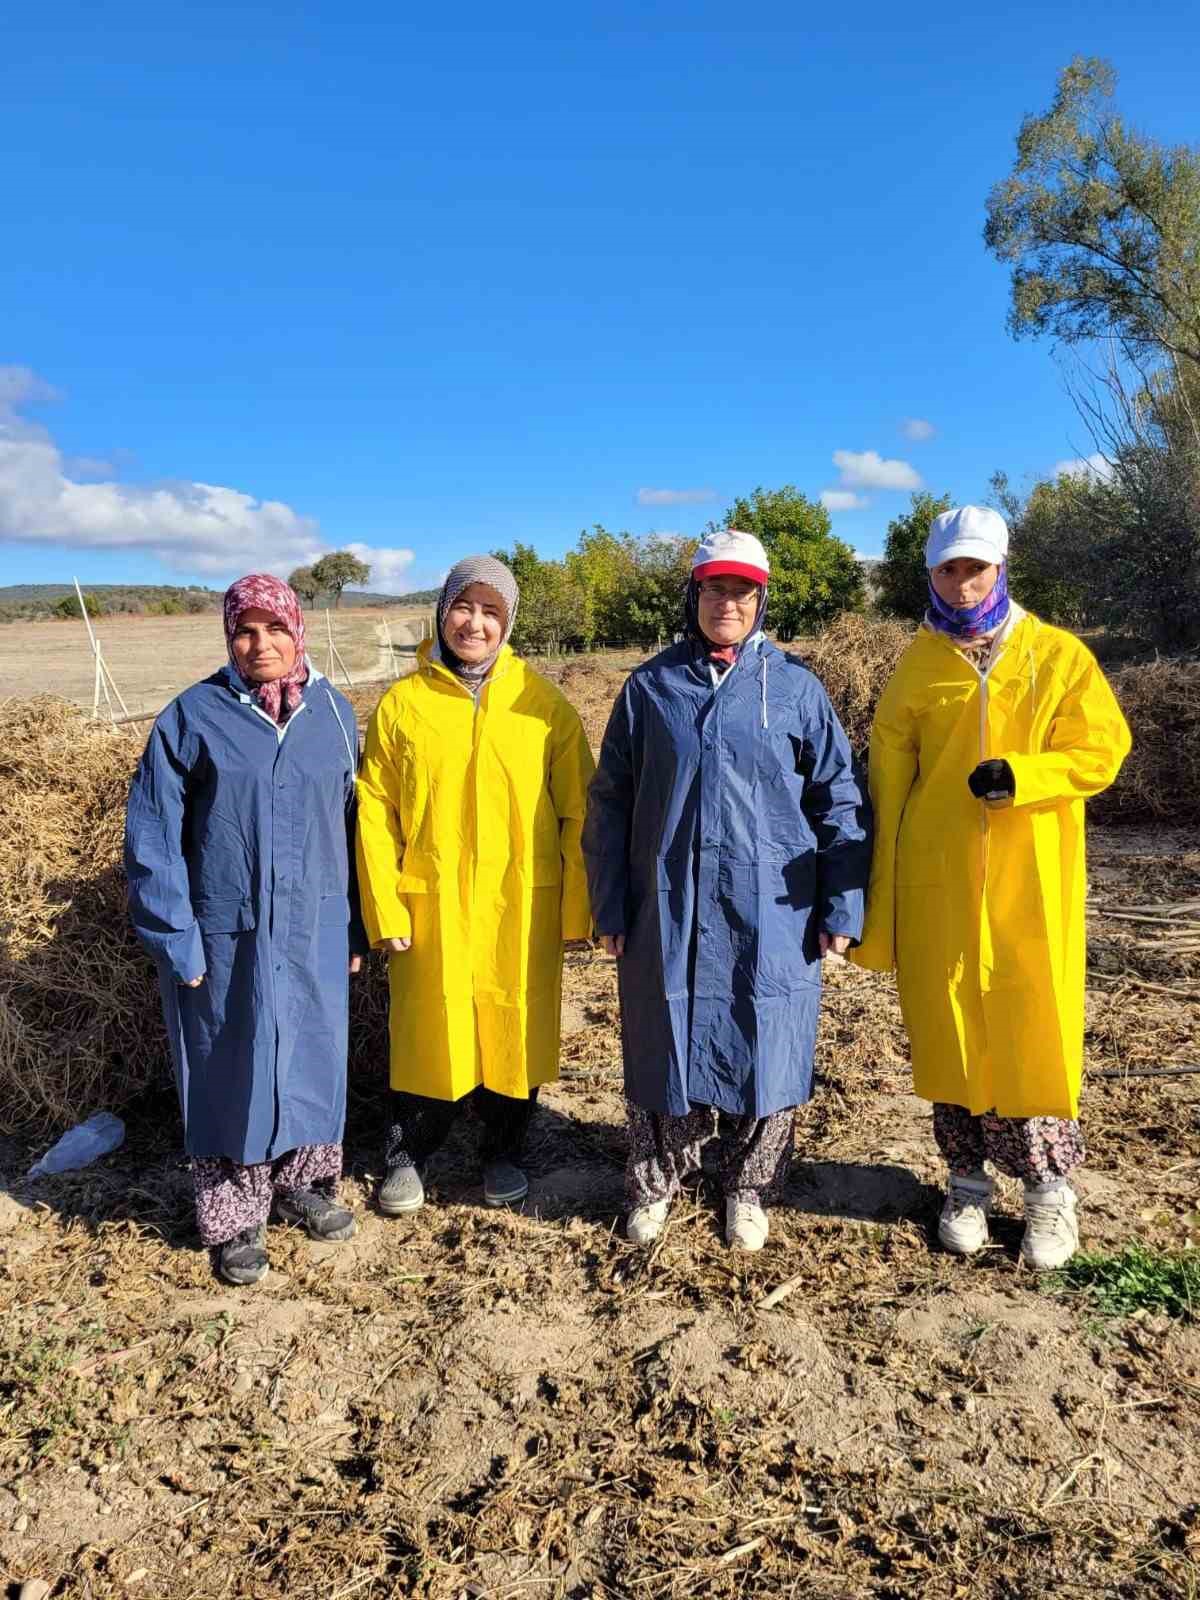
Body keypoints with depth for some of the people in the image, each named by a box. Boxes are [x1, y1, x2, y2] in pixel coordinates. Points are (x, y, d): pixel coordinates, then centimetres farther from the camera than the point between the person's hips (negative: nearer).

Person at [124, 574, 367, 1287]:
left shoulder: (334, 712, 3)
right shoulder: (192, 716, -6)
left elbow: (353, 821, 7)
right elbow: (153, 835, -5)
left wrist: (356, 926, 7)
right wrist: (177, 939, -9)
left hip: (316, 932, 3)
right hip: (227, 934, -2)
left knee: (313, 1058, 15)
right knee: (231, 1069, 8)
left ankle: (305, 1182, 37)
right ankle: (235, 1219, 27)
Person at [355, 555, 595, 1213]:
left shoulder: (545, 704, -2)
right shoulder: (401, 703, -1)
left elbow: (578, 812, -1)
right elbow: (374, 812, 0)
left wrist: (576, 909, -3)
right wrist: (384, 910, -5)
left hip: (522, 906, 0)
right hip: (430, 905, 0)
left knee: (515, 1029, 12)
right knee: (428, 1031, 11)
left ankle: (503, 1151, 35)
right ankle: (408, 1154, 34)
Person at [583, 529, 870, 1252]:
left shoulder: (796, 687, 3)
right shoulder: (650, 686, 5)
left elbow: (839, 798, 4)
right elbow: (610, 802, 7)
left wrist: (842, 905, -1)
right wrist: (610, 907, 4)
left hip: (771, 913, 0)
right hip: (668, 912, 1)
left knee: (765, 1049, 7)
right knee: (664, 1048, 9)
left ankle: (750, 1190, 30)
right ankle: (655, 1185, 31)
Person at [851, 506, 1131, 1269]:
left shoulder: (1059, 655, 2)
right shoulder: (916, 670, 5)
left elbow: (1102, 750, -3)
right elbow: (887, 789, 4)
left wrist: (1019, 775, -21)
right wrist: (878, 902, 2)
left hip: (1030, 886, -1)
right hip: (937, 885, 2)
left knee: (1034, 1032, 1)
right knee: (949, 1031, 8)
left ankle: (1050, 1186, 20)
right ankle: (969, 1181, 24)